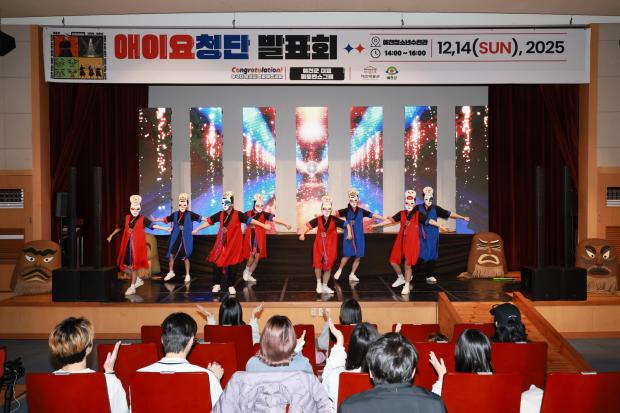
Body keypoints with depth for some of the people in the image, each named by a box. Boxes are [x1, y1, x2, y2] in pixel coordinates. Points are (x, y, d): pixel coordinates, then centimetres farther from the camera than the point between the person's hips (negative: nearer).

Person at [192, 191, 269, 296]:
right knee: (218, 263, 3)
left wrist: (264, 226, -21)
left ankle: (231, 286, 15)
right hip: (222, 244, 3)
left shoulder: (238, 215, -10)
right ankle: (217, 284, 17)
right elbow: (208, 221, 7)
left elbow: (250, 220, -14)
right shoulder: (220, 214, 0)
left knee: (232, 265, 3)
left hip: (234, 245, -3)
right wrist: (196, 229, 13)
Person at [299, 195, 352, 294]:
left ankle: (324, 286, 20)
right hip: (319, 244, 0)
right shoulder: (318, 220, -8)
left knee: (328, 265, 6)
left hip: (330, 245, 0)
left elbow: (347, 224, -8)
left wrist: (349, 233, -22)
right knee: (317, 264, -9)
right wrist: (303, 234, -14)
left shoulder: (334, 220, -11)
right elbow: (308, 225, -1)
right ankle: (318, 283, 15)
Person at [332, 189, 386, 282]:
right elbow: (335, 213, -13)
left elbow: (373, 215, 3)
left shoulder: (361, 211, 3)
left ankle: (352, 274, 19)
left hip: (359, 237, 3)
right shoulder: (346, 211, -3)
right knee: (347, 255, -9)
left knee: (358, 256, 4)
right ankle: (339, 270, 14)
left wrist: (386, 218, 1)